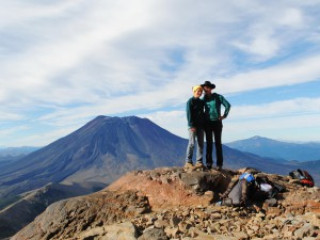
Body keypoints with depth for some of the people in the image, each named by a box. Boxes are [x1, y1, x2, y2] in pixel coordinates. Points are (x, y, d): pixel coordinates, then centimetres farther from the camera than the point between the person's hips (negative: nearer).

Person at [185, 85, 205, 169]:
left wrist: (204, 125, 10)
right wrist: (191, 125, -17)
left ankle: (199, 162, 8)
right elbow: (189, 114, -9)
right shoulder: (190, 101, -2)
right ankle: (188, 162, -5)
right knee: (192, 143, -9)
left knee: (200, 144, 3)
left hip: (200, 125, 6)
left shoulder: (201, 102, 17)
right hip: (193, 126, -6)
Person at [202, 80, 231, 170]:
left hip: (217, 123, -3)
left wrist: (224, 116, -9)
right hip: (207, 123, 3)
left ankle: (219, 164, 3)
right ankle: (209, 163, 4)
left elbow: (228, 105, -8)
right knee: (209, 143, 1)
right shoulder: (204, 98, 6)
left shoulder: (218, 97, -4)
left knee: (218, 143, -2)